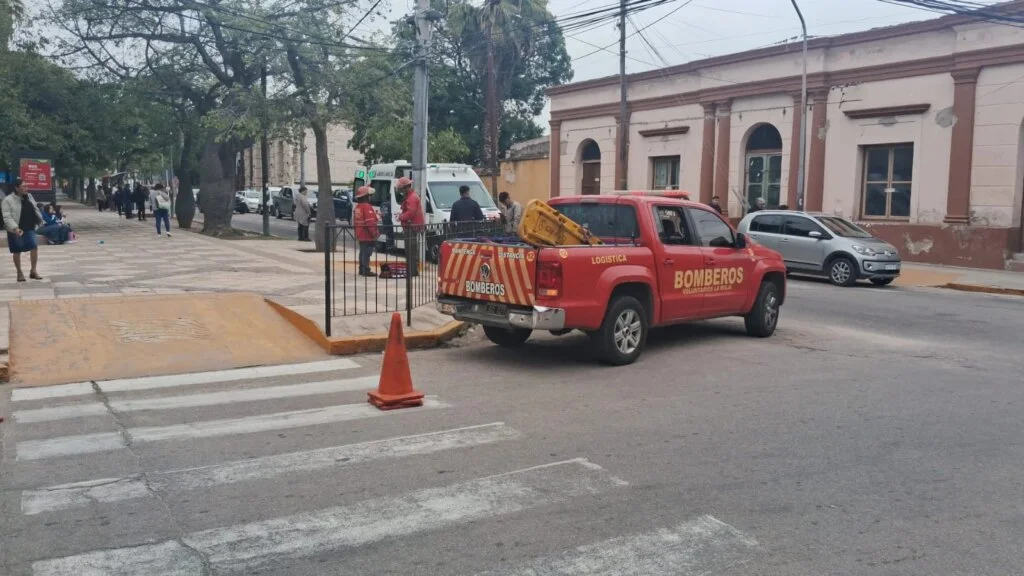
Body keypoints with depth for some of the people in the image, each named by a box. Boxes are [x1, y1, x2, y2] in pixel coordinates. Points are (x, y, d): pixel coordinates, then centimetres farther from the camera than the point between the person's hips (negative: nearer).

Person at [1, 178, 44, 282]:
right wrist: (15, 228, -30)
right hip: (16, 230, -4)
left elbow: (35, 209, 19)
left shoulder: (29, 196, 6)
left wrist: (39, 219, 16)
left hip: (29, 228, 4)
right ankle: (19, 273, 18)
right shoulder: (8, 200, -13)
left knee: (34, 247, -7)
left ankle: (33, 271, 2)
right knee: (17, 252, 6)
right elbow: (7, 217, -18)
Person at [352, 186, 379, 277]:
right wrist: (375, 233, -18)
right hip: (368, 235, -10)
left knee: (362, 252, 16)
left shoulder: (357, 207, 13)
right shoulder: (367, 207, -17)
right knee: (367, 253, -8)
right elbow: (370, 222, -23)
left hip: (360, 235, 10)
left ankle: (362, 270, 21)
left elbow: (354, 221, 19)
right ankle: (366, 270, -8)